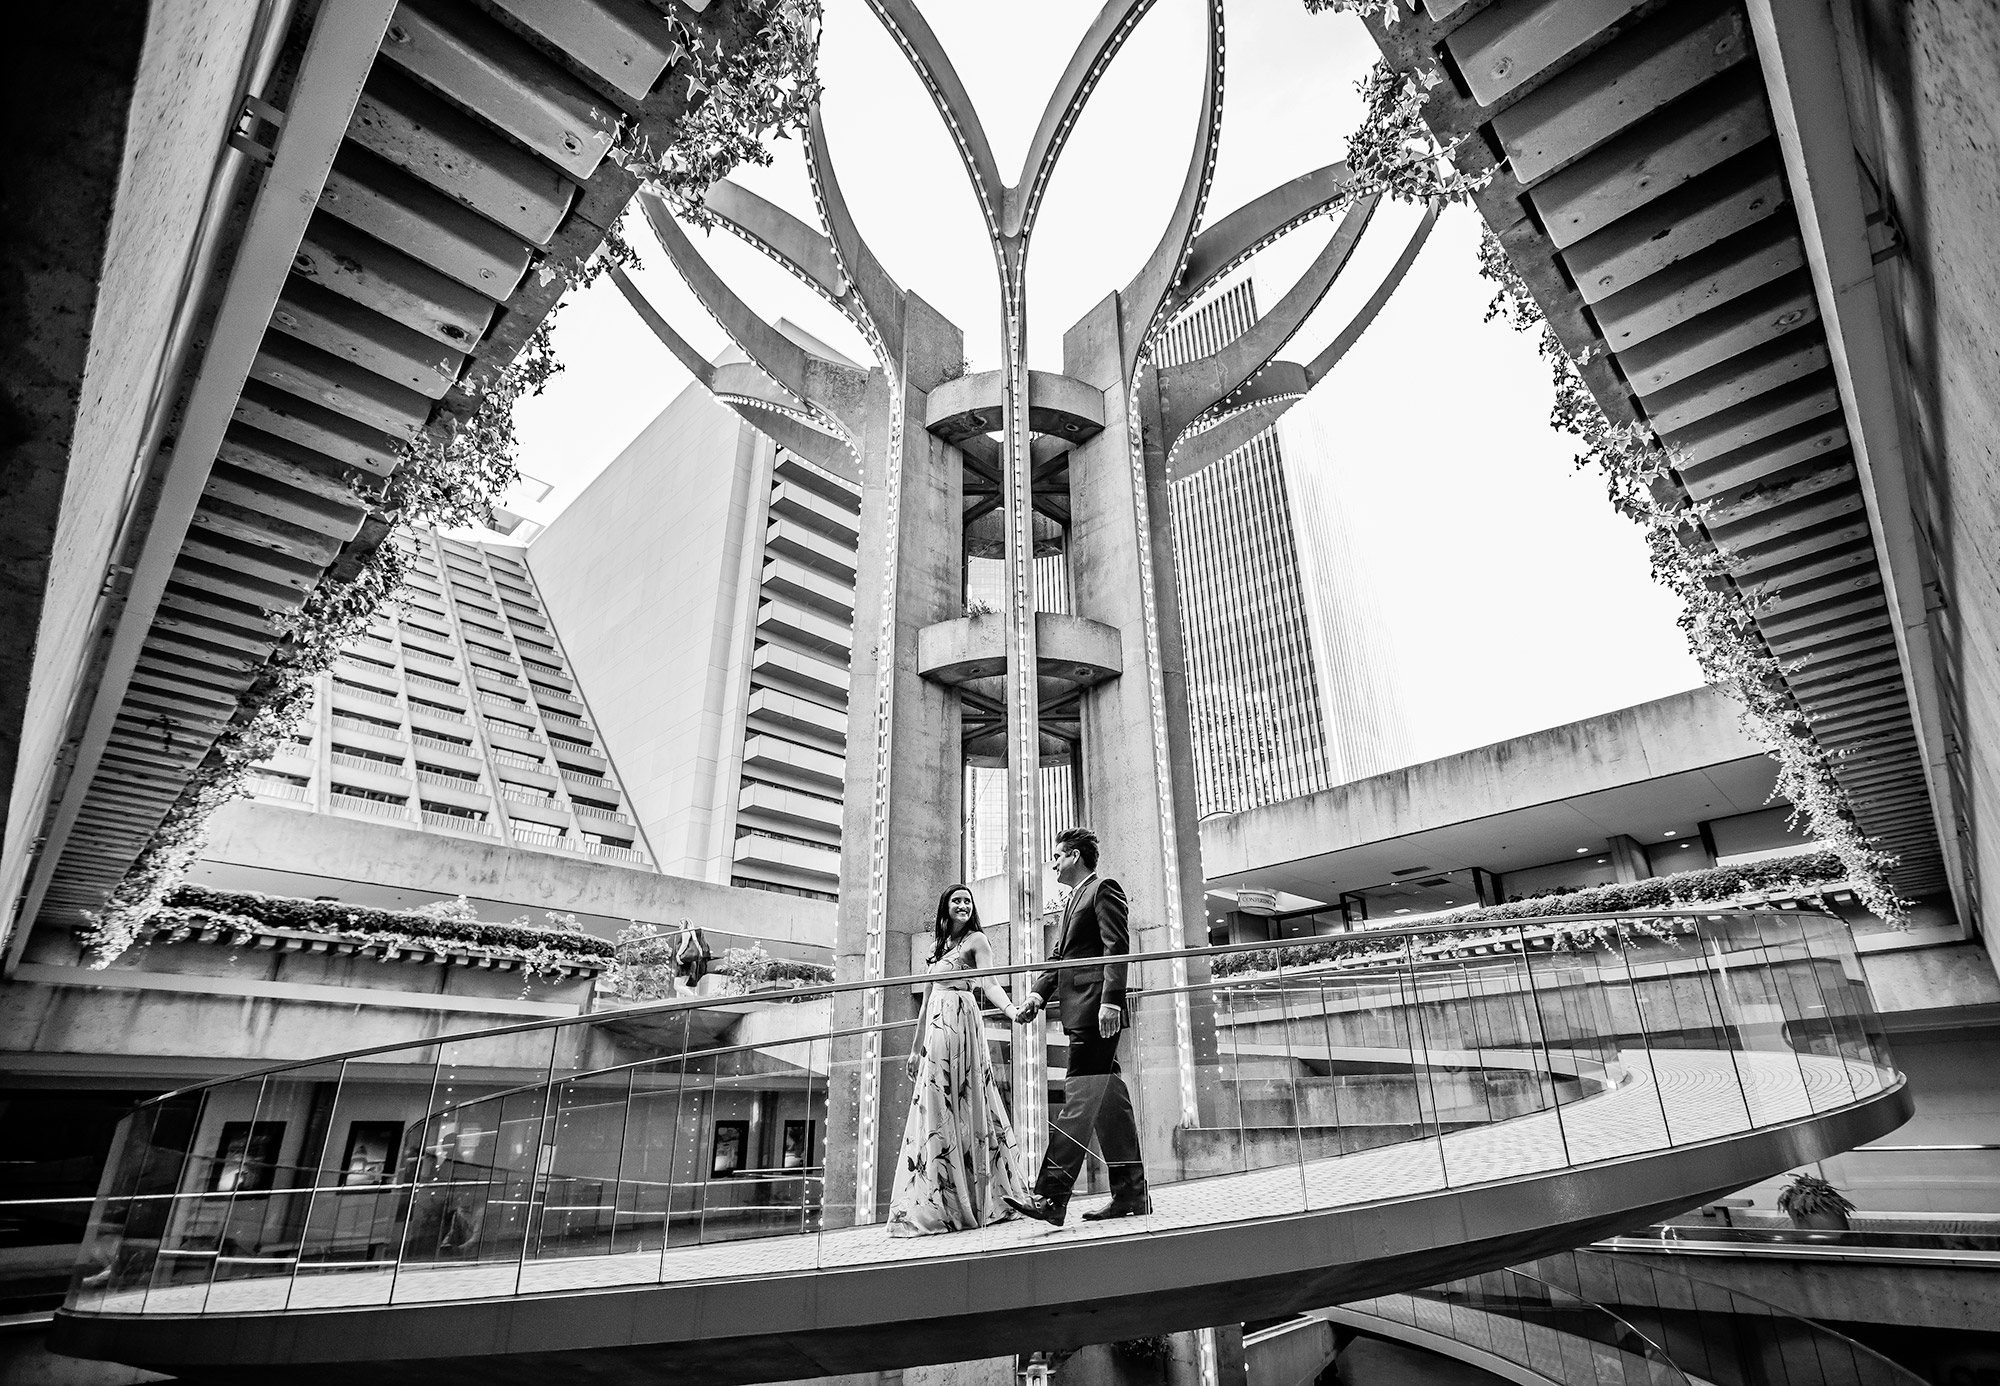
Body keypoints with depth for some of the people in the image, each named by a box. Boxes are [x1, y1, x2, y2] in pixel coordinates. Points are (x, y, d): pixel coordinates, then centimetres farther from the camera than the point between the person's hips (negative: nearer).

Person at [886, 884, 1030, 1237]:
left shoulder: (976, 939, 2)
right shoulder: (937, 946, 21)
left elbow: (989, 983, -11)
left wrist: (1011, 1010, -30)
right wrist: (916, 1047, 21)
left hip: (960, 1023, -7)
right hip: (935, 1028, 7)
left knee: (958, 1106, -7)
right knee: (935, 1110, 5)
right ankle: (939, 1203, 10)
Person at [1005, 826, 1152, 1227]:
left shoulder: (1104, 888, -3)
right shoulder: (1075, 900, 25)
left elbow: (1117, 947, -14)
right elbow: (1061, 956, 21)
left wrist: (1111, 999, -22)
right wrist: (1038, 994, 7)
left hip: (1097, 1012, -10)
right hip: (1080, 1013, 10)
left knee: (1078, 1099, -12)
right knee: (1109, 1102, 10)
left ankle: (1051, 1197, -14)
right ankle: (1131, 1194, 16)